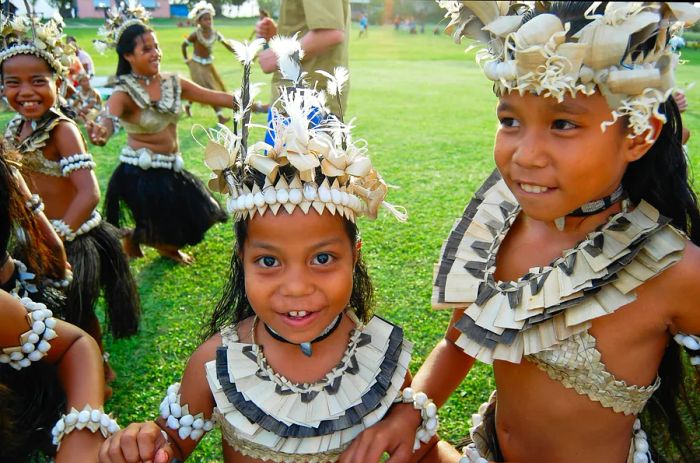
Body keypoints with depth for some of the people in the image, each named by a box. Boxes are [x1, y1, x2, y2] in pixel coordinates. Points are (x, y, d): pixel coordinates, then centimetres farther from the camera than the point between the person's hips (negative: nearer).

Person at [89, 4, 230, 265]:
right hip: (140, 173, -6)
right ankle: (132, 239, 30)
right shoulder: (125, 93, -16)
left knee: (196, 217, 15)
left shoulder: (173, 84, 1)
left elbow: (215, 97, 4)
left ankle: (168, 248, 44)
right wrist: (102, 131, -60)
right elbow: (110, 117, -36)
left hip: (171, 170, 7)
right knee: (163, 230, -3)